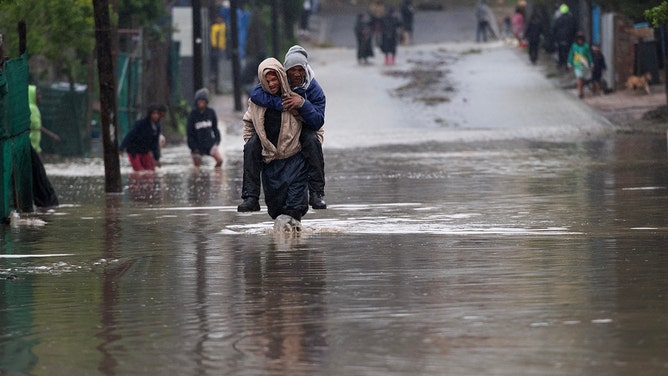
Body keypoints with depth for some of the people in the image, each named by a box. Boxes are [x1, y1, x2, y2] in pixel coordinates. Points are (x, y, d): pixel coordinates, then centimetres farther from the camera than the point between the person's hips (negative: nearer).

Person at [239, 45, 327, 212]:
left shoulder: (314, 89, -14)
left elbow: (318, 122, -22)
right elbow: (256, 94, -30)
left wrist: (303, 104, -38)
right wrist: (282, 104, -40)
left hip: (303, 130, -1)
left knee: (313, 140, -35)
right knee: (251, 145, -24)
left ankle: (316, 193, -29)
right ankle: (250, 197, -20)